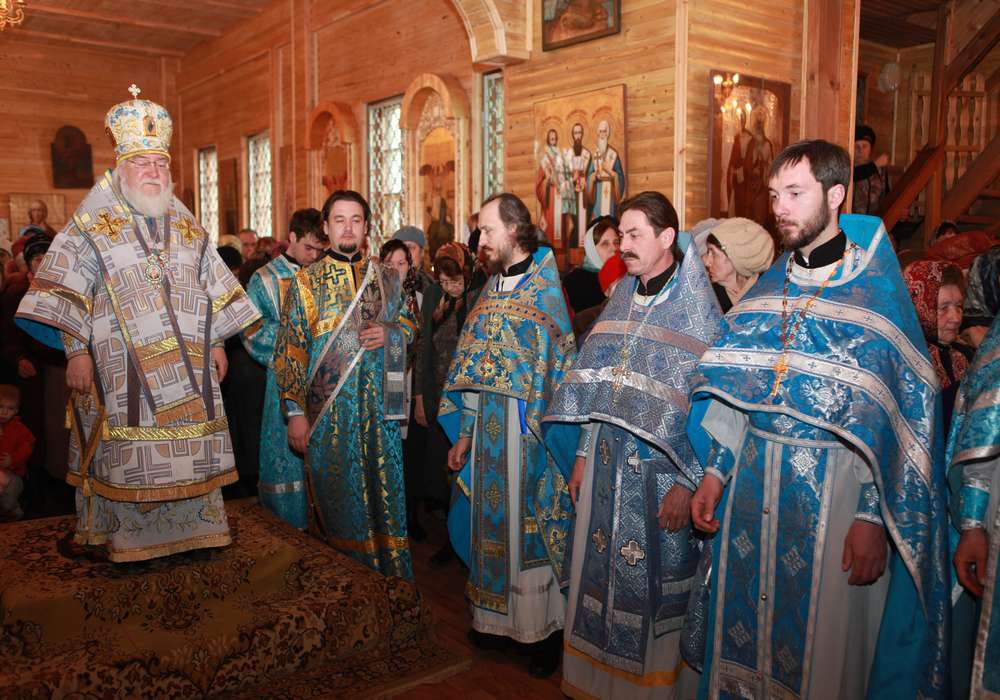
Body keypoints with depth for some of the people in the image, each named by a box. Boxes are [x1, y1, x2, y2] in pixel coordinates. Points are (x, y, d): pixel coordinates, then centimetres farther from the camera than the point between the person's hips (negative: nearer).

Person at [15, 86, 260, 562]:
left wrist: (216, 343, 12)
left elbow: (214, 289, 16)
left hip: (187, 370, 4)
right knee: (128, 457, 1)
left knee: (187, 452, 9)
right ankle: (124, 539, 15)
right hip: (122, 368, -4)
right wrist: (76, 352, -13)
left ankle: (189, 529, 23)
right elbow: (66, 294, -5)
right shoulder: (91, 226, 0)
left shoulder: (188, 228, 13)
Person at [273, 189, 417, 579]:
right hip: (329, 410, -2)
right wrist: (295, 412, -10)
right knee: (337, 500, 5)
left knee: (385, 493, 7)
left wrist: (390, 332, -5)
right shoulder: (306, 282, -1)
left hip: (380, 406, 3)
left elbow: (409, 323, 19)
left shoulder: (387, 278, 9)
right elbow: (289, 351, -4)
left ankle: (389, 575, 22)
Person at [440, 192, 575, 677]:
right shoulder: (491, 289, 10)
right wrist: (465, 434, 9)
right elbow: (473, 370, 11)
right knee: (493, 522, 14)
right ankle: (498, 615, 31)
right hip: (489, 431, 6)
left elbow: (562, 369, -12)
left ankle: (544, 627, 20)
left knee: (532, 524, 3)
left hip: (531, 433, -6)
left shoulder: (545, 289, -9)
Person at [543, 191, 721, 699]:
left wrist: (688, 482, -18)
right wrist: (583, 454, 11)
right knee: (603, 573, 14)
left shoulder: (697, 307, -10)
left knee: (655, 583, 5)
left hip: (662, 469, -6)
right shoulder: (622, 297, 9)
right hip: (610, 462, 6)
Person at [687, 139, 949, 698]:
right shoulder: (769, 287, 8)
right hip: (753, 479, 5)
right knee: (744, 625, 15)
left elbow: (902, 413, -12)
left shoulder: (878, 291, -8)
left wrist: (874, 517, -16)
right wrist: (715, 472, 6)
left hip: (834, 486, -5)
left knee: (824, 643, 8)